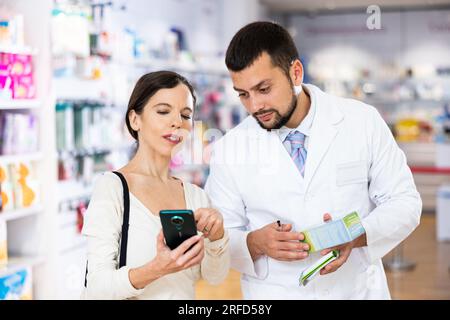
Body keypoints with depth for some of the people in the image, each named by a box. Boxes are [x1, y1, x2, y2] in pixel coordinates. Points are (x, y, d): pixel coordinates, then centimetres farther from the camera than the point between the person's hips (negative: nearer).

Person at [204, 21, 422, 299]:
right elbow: (219, 237, -2)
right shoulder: (228, 150, -7)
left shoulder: (363, 121, -7)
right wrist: (255, 243, -22)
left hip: (358, 289, 0)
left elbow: (405, 202, -4)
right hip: (272, 293, 0)